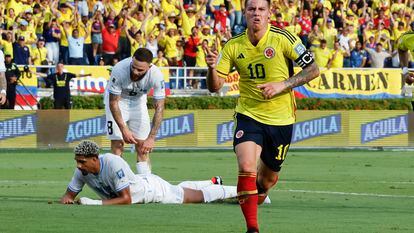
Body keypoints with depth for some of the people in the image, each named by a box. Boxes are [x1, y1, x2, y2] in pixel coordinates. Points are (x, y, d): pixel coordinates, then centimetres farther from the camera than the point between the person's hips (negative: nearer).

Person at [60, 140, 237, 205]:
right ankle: (213, 183, 59)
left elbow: (126, 199, -40)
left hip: (152, 188, -7)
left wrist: (96, 203, -47)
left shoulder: (113, 164, -42)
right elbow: (69, 194, -9)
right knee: (180, 189, 33)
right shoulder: (82, 171, -21)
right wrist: (66, 199, -34)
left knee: (200, 196, 9)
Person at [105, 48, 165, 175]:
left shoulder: (156, 75, -31)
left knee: (142, 146, -3)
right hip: (117, 98, -2)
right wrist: (124, 129, -27)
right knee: (117, 143, -12)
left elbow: (159, 108, -26)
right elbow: (113, 102, -24)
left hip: (138, 101, 2)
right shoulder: (119, 70, -36)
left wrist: (151, 137, -31)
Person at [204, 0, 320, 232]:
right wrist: (212, 68, -23)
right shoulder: (234, 46, -3)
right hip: (249, 115, 0)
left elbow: (313, 69, -8)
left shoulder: (283, 39, -11)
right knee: (246, 167, -24)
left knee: (268, 178, 11)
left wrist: (282, 85, -20)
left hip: (281, 119, 0)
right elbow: (215, 86, -1)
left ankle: (258, 195, 49)